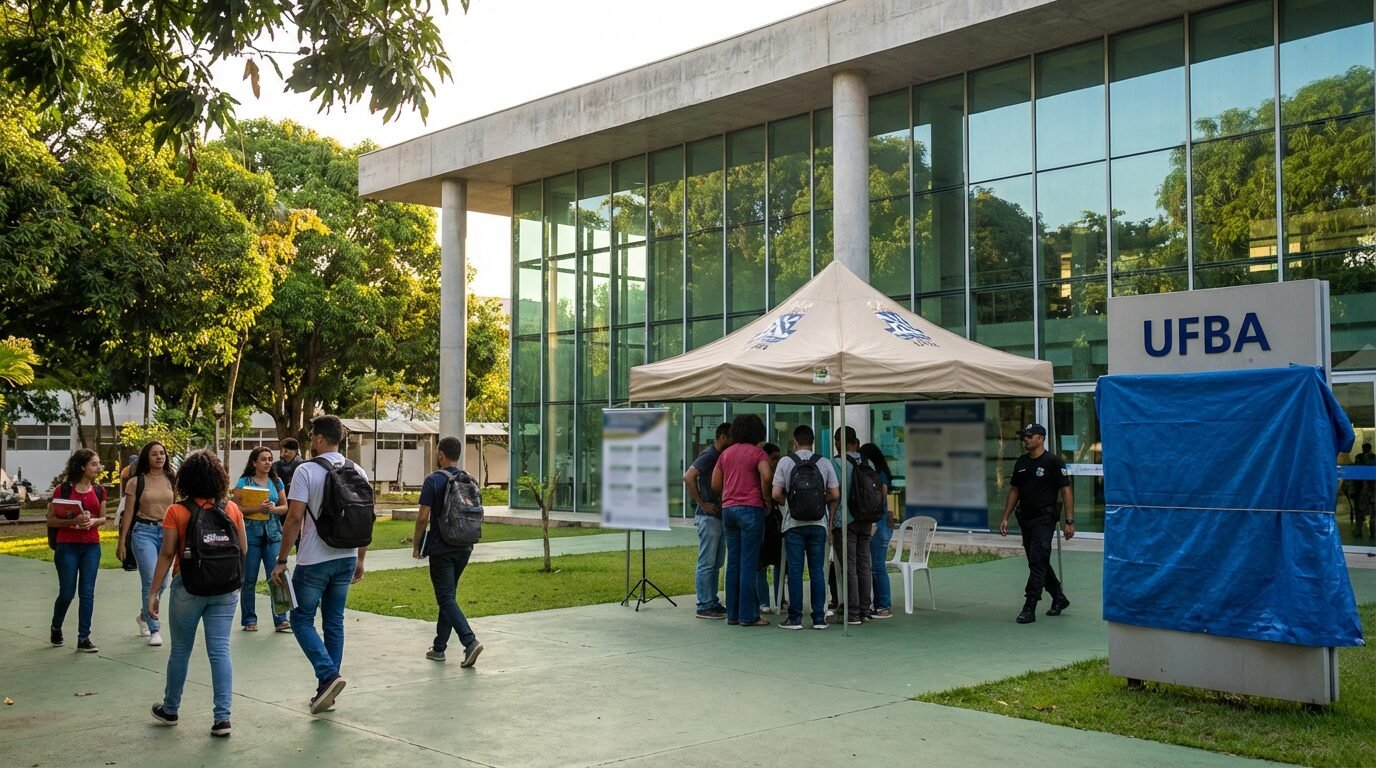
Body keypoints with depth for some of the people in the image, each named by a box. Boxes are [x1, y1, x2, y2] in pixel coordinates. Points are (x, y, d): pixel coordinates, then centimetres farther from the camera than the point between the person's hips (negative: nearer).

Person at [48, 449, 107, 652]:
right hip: (67, 546, -3)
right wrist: (73, 521, -20)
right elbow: (51, 521, -4)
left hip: (92, 546, 3)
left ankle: (84, 638, 5)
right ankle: (56, 628, 30)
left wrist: (93, 521, -9)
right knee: (67, 593, 3)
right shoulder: (63, 489, -7)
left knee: (87, 593, 0)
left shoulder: (99, 490, 5)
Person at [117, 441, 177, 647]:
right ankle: (154, 630, -3)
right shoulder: (136, 482, 0)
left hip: (167, 532, 3)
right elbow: (128, 512, 0)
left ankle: (144, 615, 39)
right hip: (144, 532, -3)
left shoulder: (172, 480, 7)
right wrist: (121, 541, -1)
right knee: (151, 581, -10)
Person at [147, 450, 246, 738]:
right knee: (220, 651, 3)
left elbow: (167, 554, -9)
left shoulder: (176, 511, -8)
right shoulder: (232, 509, -1)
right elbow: (243, 549, 4)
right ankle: (222, 717, -1)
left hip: (188, 587, -1)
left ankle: (170, 709, 31)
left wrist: (154, 592, -4)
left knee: (180, 650, 14)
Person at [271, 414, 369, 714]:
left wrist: (281, 559, -7)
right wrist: (360, 559, 17)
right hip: (346, 559, 6)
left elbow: (294, 518, -15)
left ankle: (328, 675, -11)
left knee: (302, 619, 6)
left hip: (314, 561, -6)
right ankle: (327, 691, 15)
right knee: (334, 622, 12)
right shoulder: (358, 472, 6)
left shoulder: (306, 471, -12)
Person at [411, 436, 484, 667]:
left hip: (441, 548, -6)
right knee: (448, 596, 16)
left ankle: (470, 641, -20)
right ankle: (439, 648, 21)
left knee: (446, 598, -5)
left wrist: (416, 545, -2)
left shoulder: (433, 480, -11)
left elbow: (423, 517, -13)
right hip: (464, 548, 6)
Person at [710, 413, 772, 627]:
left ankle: (732, 614, 13)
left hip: (728, 509, 6)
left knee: (733, 563, 10)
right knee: (748, 564, -4)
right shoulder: (757, 453, -4)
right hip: (750, 509, -6)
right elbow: (766, 475, -22)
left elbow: (715, 485, 13)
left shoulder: (726, 453, 14)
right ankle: (748, 615, -2)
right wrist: (765, 497, -8)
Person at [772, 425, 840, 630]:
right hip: (818, 523, 2)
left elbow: (776, 494, -6)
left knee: (795, 571, 2)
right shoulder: (825, 464, 3)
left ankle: (795, 618, 4)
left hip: (794, 523, -2)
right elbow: (835, 495, 2)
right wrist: (830, 517, 17)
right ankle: (819, 618, 7)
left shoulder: (785, 462, -2)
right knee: (817, 571, 6)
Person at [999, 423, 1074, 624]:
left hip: (1044, 519, -7)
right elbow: (1014, 490, 17)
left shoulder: (1053, 462, -8)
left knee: (1037, 562, -11)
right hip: (1025, 519, 8)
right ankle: (1059, 599, 32)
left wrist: (1069, 521, -13)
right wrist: (1005, 517, 11)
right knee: (1039, 563, 15)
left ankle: (1029, 608, -11)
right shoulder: (1021, 462, 11)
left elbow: (1066, 491, -9)